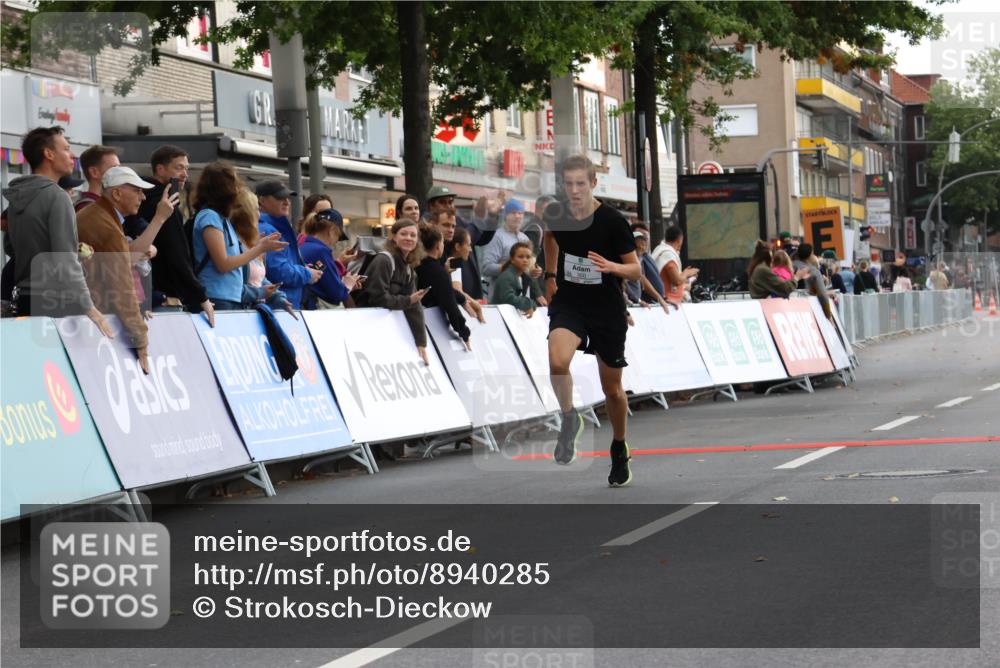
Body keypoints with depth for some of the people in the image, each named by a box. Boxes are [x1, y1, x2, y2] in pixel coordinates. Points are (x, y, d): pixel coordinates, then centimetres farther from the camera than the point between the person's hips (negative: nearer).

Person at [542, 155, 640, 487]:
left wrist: (612, 267, -30)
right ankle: (570, 420, -2)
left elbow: (636, 269, -9)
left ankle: (620, 452, 32)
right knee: (557, 361, -29)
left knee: (611, 387, 9)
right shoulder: (555, 213, -7)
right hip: (568, 301, 1)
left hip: (607, 309, -1)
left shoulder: (612, 220, -16)